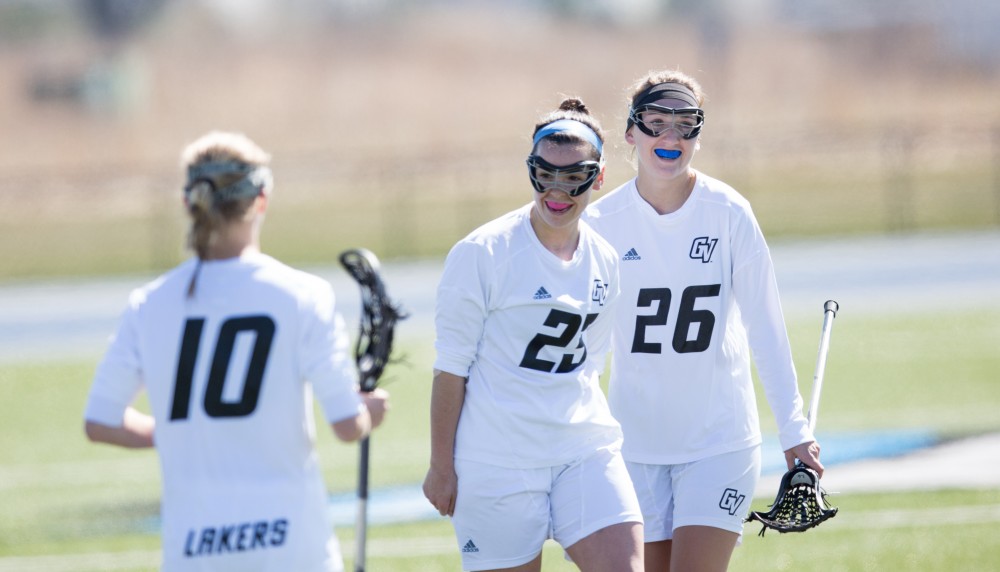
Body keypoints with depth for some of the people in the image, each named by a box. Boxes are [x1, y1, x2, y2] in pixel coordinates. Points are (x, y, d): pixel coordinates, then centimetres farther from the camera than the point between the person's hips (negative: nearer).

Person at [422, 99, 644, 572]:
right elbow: (450, 368, -6)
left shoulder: (605, 262, 7)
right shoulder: (482, 253, -9)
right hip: (496, 461, -5)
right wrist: (442, 466, -6)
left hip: (584, 453, 5)